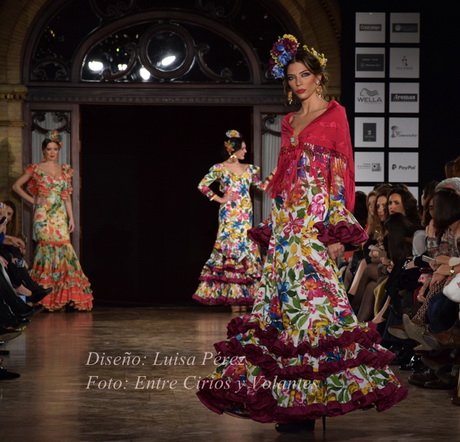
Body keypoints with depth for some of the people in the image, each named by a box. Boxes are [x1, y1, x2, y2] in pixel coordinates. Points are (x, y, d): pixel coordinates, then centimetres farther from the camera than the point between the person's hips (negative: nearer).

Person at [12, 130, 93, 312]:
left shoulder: (65, 170, 14)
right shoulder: (36, 169, 3)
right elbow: (16, 186, 7)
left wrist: (71, 217, 10)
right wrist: (32, 200, 1)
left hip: (60, 216, 4)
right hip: (43, 216, -4)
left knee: (63, 250, -5)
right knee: (49, 249, -11)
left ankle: (66, 298, -3)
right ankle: (46, 298, -6)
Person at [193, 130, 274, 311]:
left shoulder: (249, 169, 15)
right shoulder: (220, 168, 0)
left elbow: (262, 186, 18)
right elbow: (202, 186, -1)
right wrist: (219, 199, -3)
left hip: (246, 216, 5)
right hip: (229, 214, -5)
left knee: (246, 250, 0)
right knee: (231, 249, -8)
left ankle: (242, 296, 1)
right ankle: (232, 297, -8)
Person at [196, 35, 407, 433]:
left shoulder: (334, 114, 1)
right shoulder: (289, 122, 18)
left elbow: (344, 170, -5)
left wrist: (340, 229, -13)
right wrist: (275, 222, 11)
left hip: (318, 219, -6)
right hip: (287, 219, 6)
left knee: (310, 296, -11)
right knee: (284, 297, 2)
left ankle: (312, 398, -7)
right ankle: (293, 400, 6)